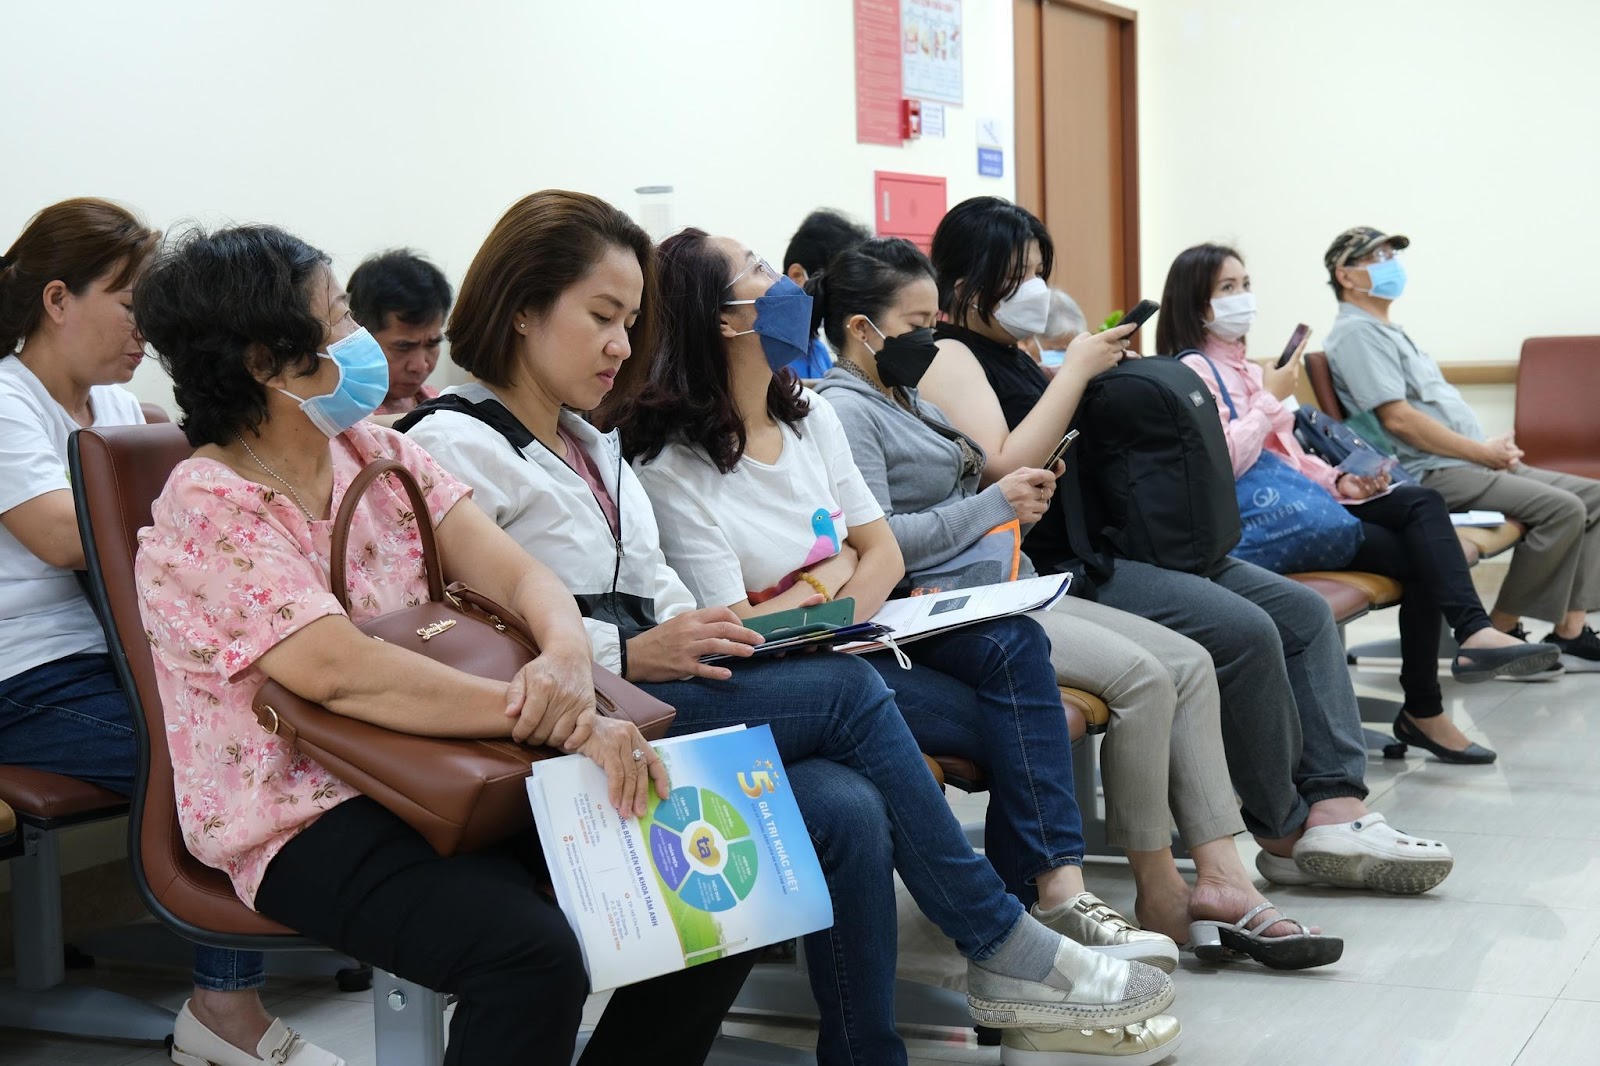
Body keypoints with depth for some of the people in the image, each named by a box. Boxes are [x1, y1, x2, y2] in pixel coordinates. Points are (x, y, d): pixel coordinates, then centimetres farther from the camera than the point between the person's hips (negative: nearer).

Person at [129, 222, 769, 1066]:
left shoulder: (377, 453, 9)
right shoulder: (203, 514, -13)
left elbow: (514, 574, -1)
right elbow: (342, 672, -28)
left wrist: (566, 661, -25)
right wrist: (567, 724, -33)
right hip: (313, 815, -7)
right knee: (534, 955, -32)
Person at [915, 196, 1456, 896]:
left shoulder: (1009, 355, 22)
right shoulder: (946, 358, -6)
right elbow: (1003, 469, -19)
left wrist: (1101, 369, 12)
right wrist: (1075, 371, -13)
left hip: (1111, 542, 11)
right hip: (1056, 569, -11)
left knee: (1303, 611, -1)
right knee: (1244, 632, -25)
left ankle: (1337, 808, -13)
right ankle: (1285, 833, -9)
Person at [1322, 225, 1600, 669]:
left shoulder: (1388, 332, 24)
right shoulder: (1356, 332, -8)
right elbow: (1398, 418, -18)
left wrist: (1495, 449, 6)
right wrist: (1483, 452, -14)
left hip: (1468, 464, 11)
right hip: (1432, 476, -10)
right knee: (1563, 509, -23)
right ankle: (1501, 632, -13)